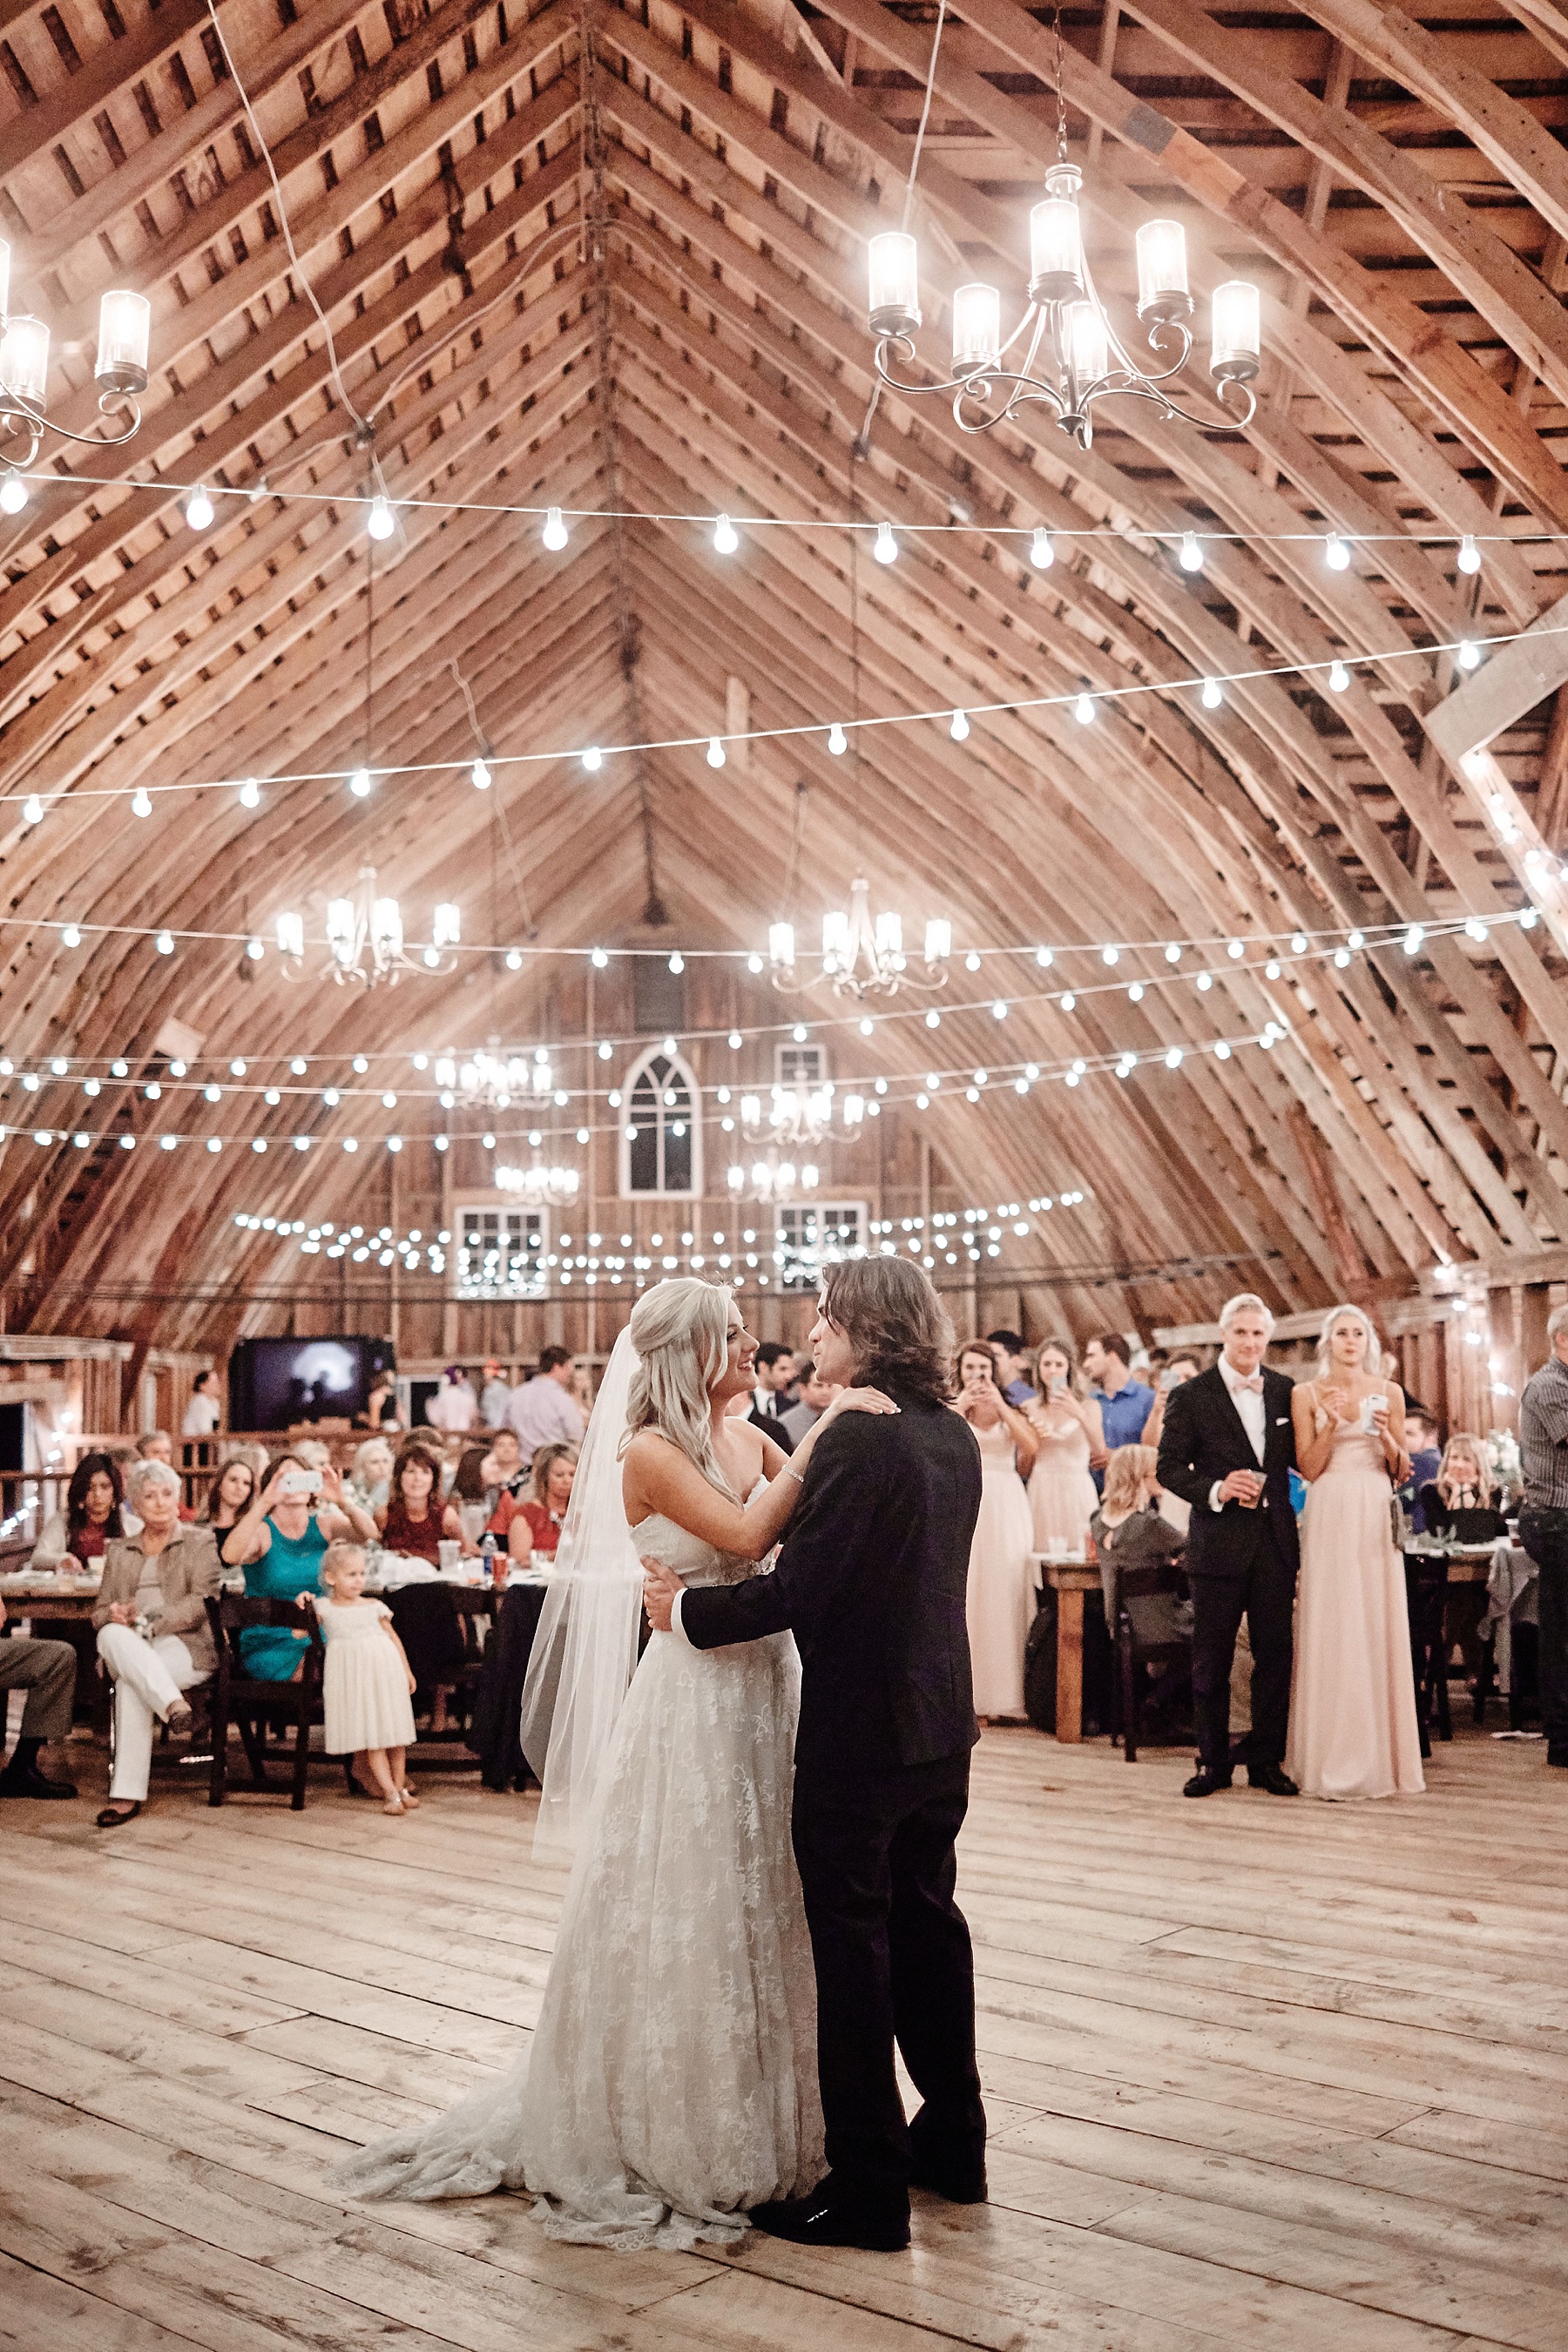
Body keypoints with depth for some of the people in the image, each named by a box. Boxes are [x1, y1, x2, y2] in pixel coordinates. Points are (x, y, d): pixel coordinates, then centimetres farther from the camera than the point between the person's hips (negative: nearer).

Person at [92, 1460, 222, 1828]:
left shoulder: (200, 1541, 12)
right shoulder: (119, 1550, 25)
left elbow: (202, 1602, -2)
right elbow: (99, 1612, 18)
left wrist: (150, 1619, -16)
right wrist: (115, 1615, -8)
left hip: (186, 1646, -3)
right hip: (129, 1648, 3)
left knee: (130, 1683, -36)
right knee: (111, 1635, -37)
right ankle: (172, 1702, -50)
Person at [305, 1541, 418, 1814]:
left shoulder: (374, 1607, 10)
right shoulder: (323, 1608, 6)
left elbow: (393, 1637, 15)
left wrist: (407, 1671, 12)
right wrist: (304, 1603, 1)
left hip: (384, 1669, 2)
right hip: (350, 1676, -2)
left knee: (394, 1732, 5)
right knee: (369, 1735, -5)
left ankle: (400, 1787, 17)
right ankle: (391, 1792, -4)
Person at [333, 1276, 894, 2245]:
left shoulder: (752, 1440, 8)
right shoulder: (648, 1453, -13)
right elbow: (748, 1535, -25)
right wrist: (825, 1431, -22)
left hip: (765, 1691, 7)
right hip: (693, 1702, -7)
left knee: (759, 1909, 15)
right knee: (680, 1919, 4)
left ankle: (755, 2123, 32)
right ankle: (664, 2139, 23)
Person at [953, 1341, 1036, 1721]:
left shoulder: (1009, 1410, 10)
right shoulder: (952, 1409, 8)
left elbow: (1031, 1445, -10)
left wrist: (998, 1403, -11)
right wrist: (961, 1405, -12)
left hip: (1006, 1508, 1)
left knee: (1003, 1595, 0)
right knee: (965, 1597, -2)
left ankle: (997, 1696, 6)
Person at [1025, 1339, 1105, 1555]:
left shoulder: (1088, 1406, 5)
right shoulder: (1032, 1409, 9)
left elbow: (1100, 1452, -12)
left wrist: (1080, 1415, -24)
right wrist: (1033, 1439, -8)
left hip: (1077, 1490, -1)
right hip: (1042, 1491, 1)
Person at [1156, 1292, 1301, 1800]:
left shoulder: (1284, 1391, 7)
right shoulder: (1190, 1396, -3)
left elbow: (1302, 1459, 11)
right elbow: (1168, 1467, -4)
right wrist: (1215, 1489, -19)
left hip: (1275, 1541, 3)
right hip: (1219, 1542, -2)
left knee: (1274, 1655, 7)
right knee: (1211, 1660, 5)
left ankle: (1267, 1760, 19)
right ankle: (1213, 1762, 18)